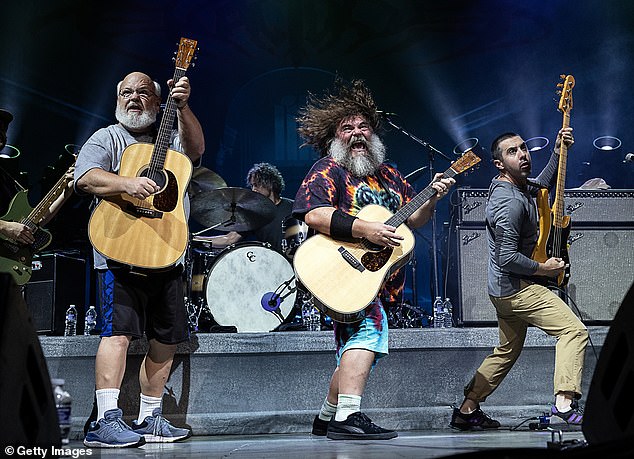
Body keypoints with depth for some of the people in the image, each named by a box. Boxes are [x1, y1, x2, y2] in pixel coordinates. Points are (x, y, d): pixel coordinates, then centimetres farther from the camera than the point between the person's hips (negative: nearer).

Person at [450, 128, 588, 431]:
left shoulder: (514, 185, 8)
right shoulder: (511, 202, -22)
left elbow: (543, 184, 30)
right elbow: (508, 258, -26)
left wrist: (558, 152, 17)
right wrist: (543, 269, -13)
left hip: (503, 289, 10)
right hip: (517, 288, -10)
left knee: (507, 351, 19)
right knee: (574, 330, -13)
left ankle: (467, 410, 23)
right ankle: (564, 401, -19)